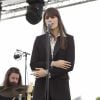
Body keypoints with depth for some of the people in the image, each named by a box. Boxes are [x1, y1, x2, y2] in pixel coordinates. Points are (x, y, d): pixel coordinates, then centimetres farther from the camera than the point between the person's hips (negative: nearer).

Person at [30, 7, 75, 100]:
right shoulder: (39, 39, 10)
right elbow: (33, 64, 3)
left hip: (60, 86, -1)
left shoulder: (68, 39, 5)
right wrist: (52, 64, -11)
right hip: (41, 86, 1)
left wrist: (47, 72, -11)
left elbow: (70, 65, -5)